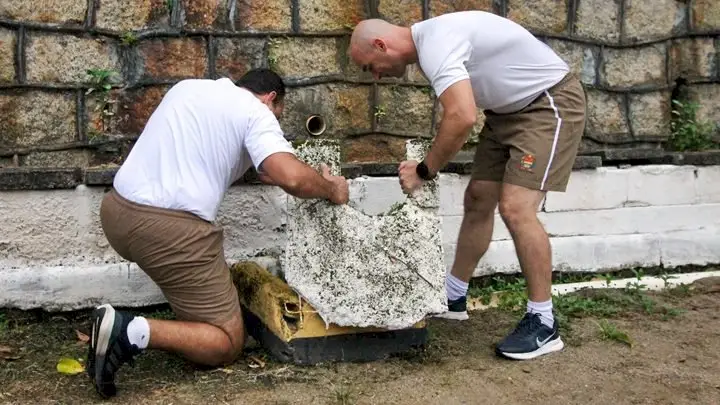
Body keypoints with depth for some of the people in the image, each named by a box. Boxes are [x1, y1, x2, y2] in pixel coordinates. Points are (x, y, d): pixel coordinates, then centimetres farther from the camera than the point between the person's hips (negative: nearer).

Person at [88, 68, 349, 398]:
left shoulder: (188, 87, 22)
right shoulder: (255, 112, 1)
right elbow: (292, 178, -15)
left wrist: (266, 173, 40)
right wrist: (331, 190, 6)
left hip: (116, 210, 8)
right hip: (170, 228, -8)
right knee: (228, 344, 1)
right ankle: (132, 333, -17)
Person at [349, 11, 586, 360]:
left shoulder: (435, 45, -26)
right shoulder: (430, 41, 6)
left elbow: (462, 118, -37)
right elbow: (460, 112, 11)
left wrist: (423, 171, -23)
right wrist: (430, 165, 1)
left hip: (551, 102, -10)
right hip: (510, 107, 10)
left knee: (515, 208, -18)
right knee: (478, 199, 11)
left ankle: (543, 324, -6)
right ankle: (453, 296, 25)